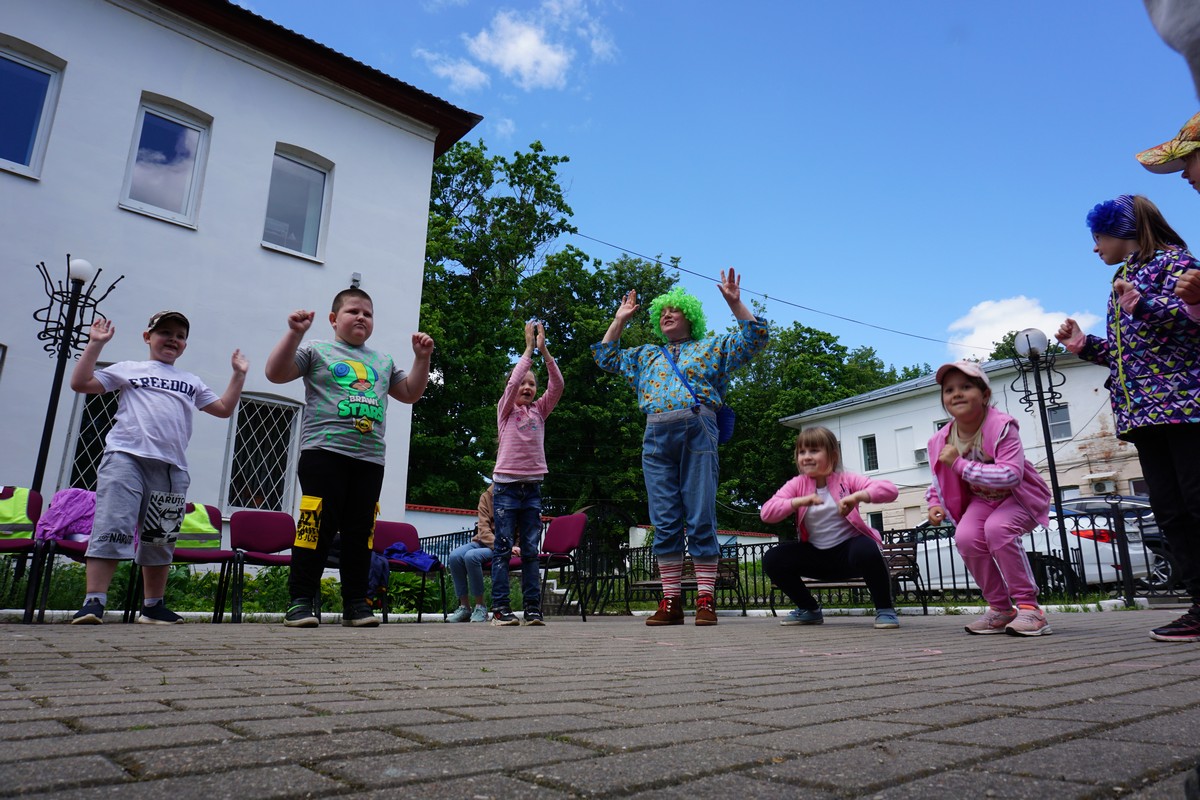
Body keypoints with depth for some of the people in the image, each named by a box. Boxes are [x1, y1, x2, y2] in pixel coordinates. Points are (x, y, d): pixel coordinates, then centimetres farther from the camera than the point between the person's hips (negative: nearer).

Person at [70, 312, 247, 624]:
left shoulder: (192, 382, 26)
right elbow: (81, 382, 11)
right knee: (111, 528, -14)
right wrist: (95, 344, 7)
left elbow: (224, 409, 24)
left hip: (171, 467, 3)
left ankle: (153, 606, 16)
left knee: (160, 540, 6)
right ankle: (94, 603, -12)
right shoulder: (129, 369, 17)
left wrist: (239, 375, 21)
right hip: (125, 457, -3)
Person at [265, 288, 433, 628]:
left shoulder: (383, 361, 23)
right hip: (323, 451, -4)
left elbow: (410, 393, 27)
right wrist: (294, 334, -8)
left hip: (370, 459, 4)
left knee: (360, 530, 4)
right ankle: (300, 600, 3)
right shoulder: (317, 351, 10)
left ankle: (356, 602, 11)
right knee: (317, 526, -7)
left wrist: (422, 357, 17)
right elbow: (275, 373, 1)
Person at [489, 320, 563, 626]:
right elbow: (513, 381, -12)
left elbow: (557, 385, 1)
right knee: (503, 548, -2)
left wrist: (544, 350, -6)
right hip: (506, 485, -4)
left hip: (533, 486, 4)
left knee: (531, 550, 5)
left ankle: (533, 607, 7)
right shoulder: (505, 410, 4)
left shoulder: (539, 410, 13)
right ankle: (500, 608, 0)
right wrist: (529, 348, -9)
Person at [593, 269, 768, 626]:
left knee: (701, 519, -6)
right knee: (665, 521, 0)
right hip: (656, 437, 4)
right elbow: (605, 357, 33)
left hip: (697, 432, -3)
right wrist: (620, 319, 30)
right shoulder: (646, 355, 28)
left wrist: (733, 302, 3)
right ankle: (671, 602, 4)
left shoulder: (711, 347, 18)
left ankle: (705, 600, -1)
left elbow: (754, 336, 10)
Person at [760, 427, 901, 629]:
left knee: (866, 551, -38)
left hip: (847, 548, -3)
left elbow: (890, 489, -20)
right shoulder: (796, 485, -3)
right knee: (772, 559, -15)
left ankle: (885, 609, -10)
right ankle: (810, 610, 8)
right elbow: (766, 512, -17)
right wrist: (800, 501, -31)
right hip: (816, 555, 3)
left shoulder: (846, 480, -6)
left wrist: (857, 496, -36)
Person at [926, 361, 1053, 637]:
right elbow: (939, 480, 8)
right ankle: (1000, 609, -4)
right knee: (966, 537, -25)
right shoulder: (942, 440, -10)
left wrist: (960, 464, -38)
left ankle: (1029, 608, -19)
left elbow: (1011, 475, -39)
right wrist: (935, 504, -12)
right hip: (982, 500, 4)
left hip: (1020, 497, -4)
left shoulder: (1001, 426, -26)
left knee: (997, 528, -35)